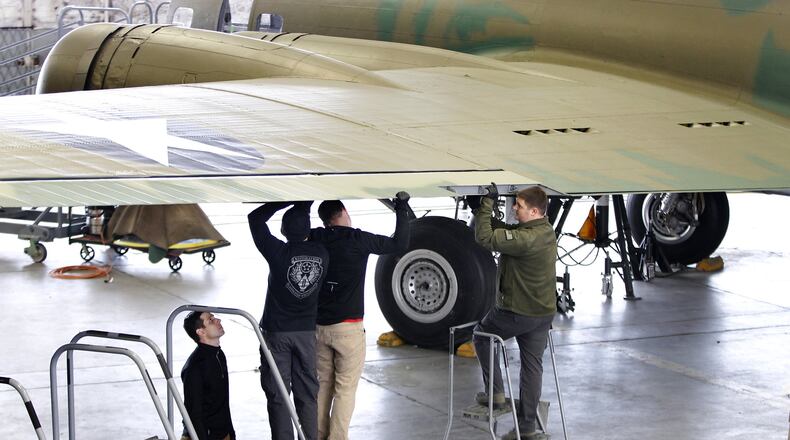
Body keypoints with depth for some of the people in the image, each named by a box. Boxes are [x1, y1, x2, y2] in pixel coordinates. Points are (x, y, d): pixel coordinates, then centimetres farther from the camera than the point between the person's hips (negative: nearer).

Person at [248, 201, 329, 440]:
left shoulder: (279, 253, -17)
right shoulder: (321, 254, -7)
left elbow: (255, 218, -8)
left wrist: (286, 202, -2)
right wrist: (304, 207, 12)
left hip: (276, 332, -4)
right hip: (307, 331, 4)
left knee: (278, 394, 2)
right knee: (307, 394, 12)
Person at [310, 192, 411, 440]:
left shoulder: (314, 240, 0)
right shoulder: (357, 240, -11)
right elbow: (399, 244, -8)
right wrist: (402, 210, 2)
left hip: (318, 326, 5)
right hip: (348, 327, -5)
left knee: (323, 384, 15)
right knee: (345, 388, 0)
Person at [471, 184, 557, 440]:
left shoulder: (527, 238, -25)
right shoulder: (546, 232, 5)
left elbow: (485, 238, -24)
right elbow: (505, 232, 12)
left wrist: (487, 203, -18)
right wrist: (485, 211, 2)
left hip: (517, 312, -8)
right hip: (544, 312, 8)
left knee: (482, 335, 18)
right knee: (532, 365, 11)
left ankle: (495, 392, 14)